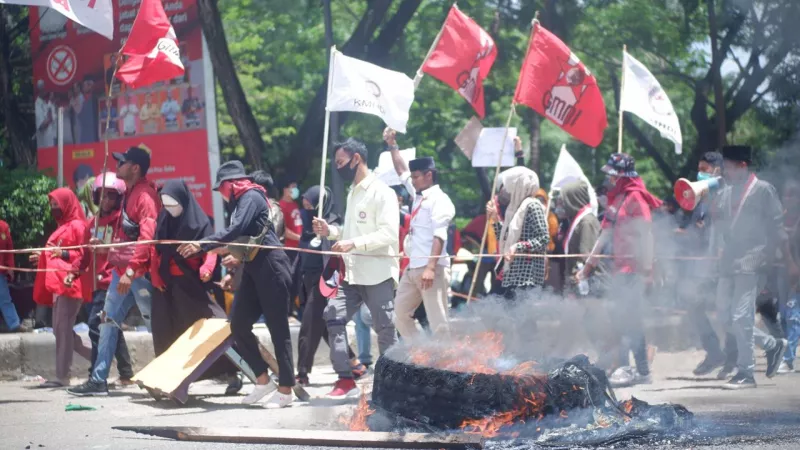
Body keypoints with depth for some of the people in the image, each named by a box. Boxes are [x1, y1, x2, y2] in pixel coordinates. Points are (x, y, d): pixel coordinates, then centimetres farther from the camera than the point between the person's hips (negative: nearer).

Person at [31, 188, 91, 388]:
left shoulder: (77, 226, -6)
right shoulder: (63, 227, 22)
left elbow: (84, 255, -12)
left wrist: (62, 253, -23)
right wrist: (43, 258, 18)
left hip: (70, 284, -10)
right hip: (59, 284, 10)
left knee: (63, 328, -10)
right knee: (60, 329, 10)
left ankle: (62, 376, -9)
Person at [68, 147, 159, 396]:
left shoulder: (145, 196, -14)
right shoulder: (129, 193, 16)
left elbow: (147, 235, -23)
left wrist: (131, 270, -27)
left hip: (140, 272, -10)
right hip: (122, 269, 10)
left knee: (155, 324, -4)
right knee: (108, 320, 8)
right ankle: (99, 379, 9)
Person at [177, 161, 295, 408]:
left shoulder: (251, 197, -10)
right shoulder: (241, 201, 20)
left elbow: (236, 230, -24)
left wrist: (202, 245, -27)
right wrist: (234, 272, 21)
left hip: (270, 267, -10)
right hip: (253, 269, 10)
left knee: (277, 328, -6)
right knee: (238, 325, 3)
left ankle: (285, 389, -4)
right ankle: (263, 380, 10)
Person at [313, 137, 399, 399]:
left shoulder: (381, 192, -12)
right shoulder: (353, 192, 16)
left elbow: (389, 233, -20)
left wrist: (353, 244, -27)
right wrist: (330, 231, 6)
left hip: (378, 273, -9)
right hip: (353, 273, 9)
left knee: (385, 329, -2)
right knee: (333, 318, 0)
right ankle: (346, 381, 1)